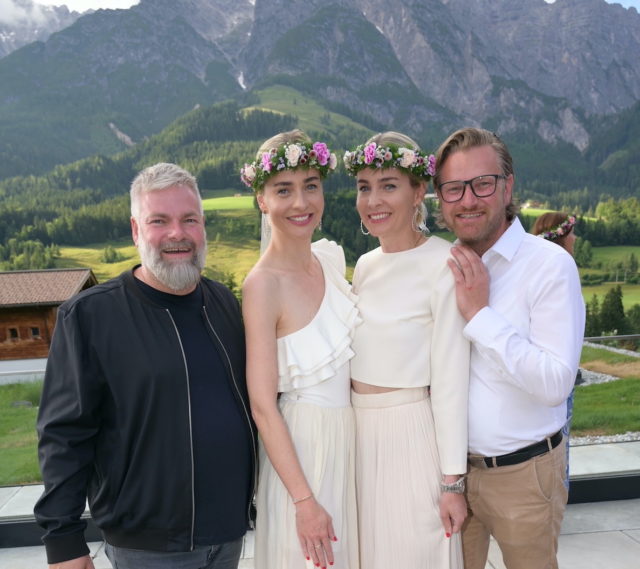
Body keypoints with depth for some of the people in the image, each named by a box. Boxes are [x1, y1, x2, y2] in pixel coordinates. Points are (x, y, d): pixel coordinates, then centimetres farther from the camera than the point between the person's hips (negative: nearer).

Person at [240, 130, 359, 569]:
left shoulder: (331, 257, -3)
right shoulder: (263, 284, -22)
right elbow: (263, 407, -19)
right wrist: (304, 500, -16)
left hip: (351, 433, 6)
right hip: (299, 446, -6)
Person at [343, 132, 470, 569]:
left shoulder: (443, 263, -14)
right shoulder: (365, 266, 7)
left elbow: (450, 377, -15)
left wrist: (453, 480, -13)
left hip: (413, 434, -6)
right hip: (360, 431, 6)